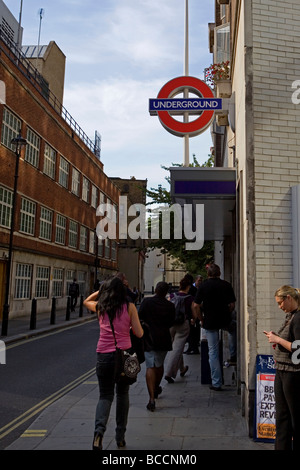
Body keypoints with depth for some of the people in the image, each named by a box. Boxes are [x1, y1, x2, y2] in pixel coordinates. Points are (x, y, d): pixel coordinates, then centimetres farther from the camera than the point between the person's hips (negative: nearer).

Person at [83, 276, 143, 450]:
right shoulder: (129, 307, -2)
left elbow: (86, 301, 27)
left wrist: (102, 291, 23)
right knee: (122, 394, 17)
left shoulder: (100, 307, 4)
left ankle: (99, 430, -13)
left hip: (104, 356, 1)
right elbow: (139, 333, -2)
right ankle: (120, 437, 23)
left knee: (105, 395, 12)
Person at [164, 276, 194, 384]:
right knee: (177, 349, -2)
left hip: (171, 323, 4)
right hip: (183, 324, -4)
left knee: (175, 347, 21)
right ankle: (169, 373, -9)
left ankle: (182, 369, 37)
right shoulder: (190, 298, -6)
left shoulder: (172, 296, 1)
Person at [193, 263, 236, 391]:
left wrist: (201, 320, 4)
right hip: (225, 321, 1)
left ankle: (216, 383, 10)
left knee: (213, 352, 6)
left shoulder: (203, 286, -6)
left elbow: (196, 306, -9)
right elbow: (232, 305, 0)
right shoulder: (227, 285, -2)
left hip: (210, 322, -1)